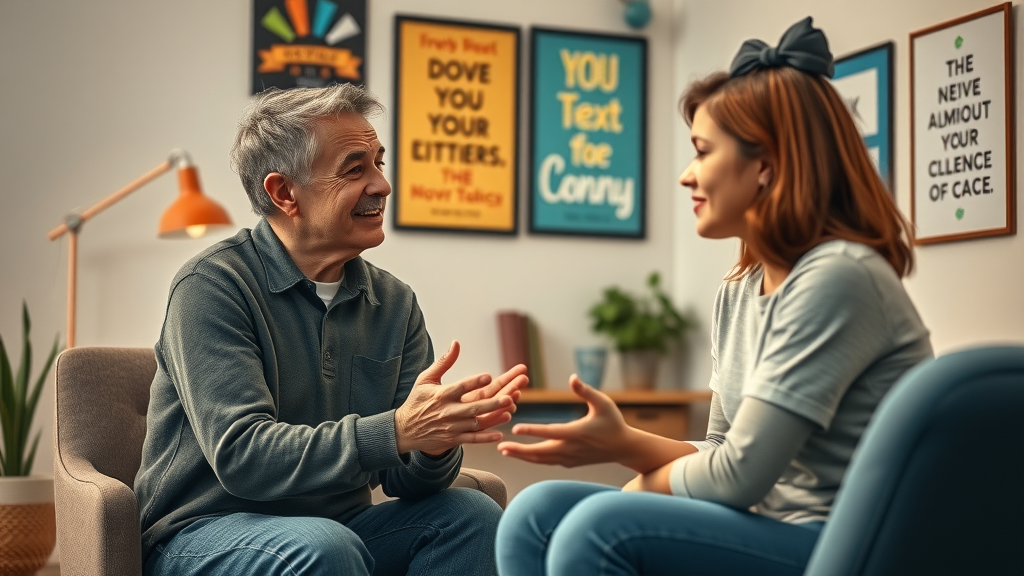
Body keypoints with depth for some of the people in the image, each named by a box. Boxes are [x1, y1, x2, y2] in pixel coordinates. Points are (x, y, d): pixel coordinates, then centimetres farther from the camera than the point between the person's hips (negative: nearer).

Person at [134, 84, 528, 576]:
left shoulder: (394, 303, 2)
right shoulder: (211, 287, -14)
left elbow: (403, 480, -3)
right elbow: (241, 456, -26)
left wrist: (435, 443, -28)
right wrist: (394, 431, -37)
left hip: (337, 525, 5)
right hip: (205, 532, -5)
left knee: (472, 515, -18)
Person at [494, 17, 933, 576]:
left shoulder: (837, 278, -17)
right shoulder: (737, 293, 11)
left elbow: (738, 476, -19)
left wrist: (622, 447, -1)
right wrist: (625, 439, -5)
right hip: (767, 527, 9)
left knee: (601, 527, -27)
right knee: (536, 514, -4)